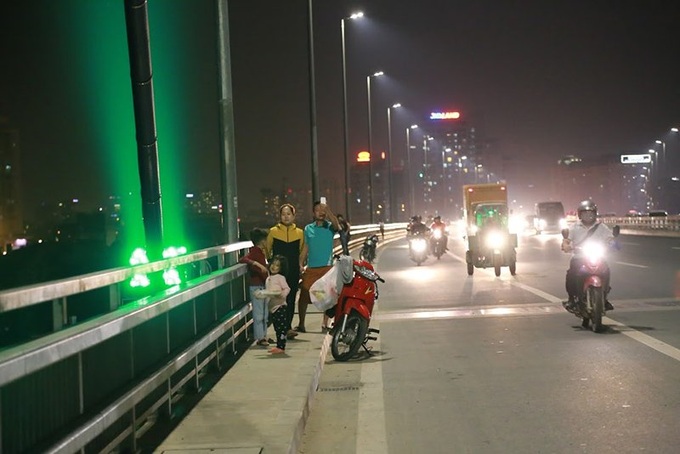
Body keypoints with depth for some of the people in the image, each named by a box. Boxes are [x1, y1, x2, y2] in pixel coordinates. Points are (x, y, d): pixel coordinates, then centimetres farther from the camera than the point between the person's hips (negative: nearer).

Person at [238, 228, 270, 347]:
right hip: (256, 286, -9)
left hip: (263, 286, 9)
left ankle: (263, 336, 22)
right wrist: (257, 264, -36)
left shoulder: (260, 252, 13)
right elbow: (242, 260, -31)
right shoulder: (254, 252, -14)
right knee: (258, 313, -5)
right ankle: (260, 338, -1)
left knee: (265, 313, 14)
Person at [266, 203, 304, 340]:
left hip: (293, 272, 2)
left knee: (291, 298, 4)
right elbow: (267, 250, 7)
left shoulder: (299, 232, 7)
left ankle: (286, 327, 12)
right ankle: (287, 328, -6)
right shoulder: (273, 231, 0)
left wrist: (300, 265, 10)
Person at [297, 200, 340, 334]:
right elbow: (305, 248, 13)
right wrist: (301, 264, 4)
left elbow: (336, 225, -24)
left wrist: (328, 210, -35)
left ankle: (325, 325, 13)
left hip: (327, 267, -2)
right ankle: (301, 324, 14)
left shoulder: (329, 227, 1)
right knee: (303, 296, 1)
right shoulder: (308, 228, 9)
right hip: (311, 268, 2)